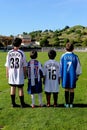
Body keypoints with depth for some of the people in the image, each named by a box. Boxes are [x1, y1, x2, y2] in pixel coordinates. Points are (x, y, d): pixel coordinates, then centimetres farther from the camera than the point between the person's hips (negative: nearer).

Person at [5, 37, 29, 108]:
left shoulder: (9, 53, -3)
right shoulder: (21, 53, -10)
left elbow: (7, 65, 1)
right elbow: (24, 65, -6)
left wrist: (7, 73, 11)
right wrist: (25, 74, 4)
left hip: (11, 73, 3)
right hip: (19, 73, -3)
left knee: (12, 87, 12)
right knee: (20, 88, 6)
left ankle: (13, 103, 20)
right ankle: (22, 104, 15)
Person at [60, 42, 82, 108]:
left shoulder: (63, 56, -2)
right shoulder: (75, 56, -3)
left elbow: (61, 66, 4)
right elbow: (78, 67, 4)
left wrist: (61, 75, 12)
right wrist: (78, 75, 16)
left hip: (65, 75, 0)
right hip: (73, 75, 0)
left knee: (66, 89, 9)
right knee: (72, 89, 7)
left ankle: (67, 103, 14)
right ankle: (71, 103, 13)